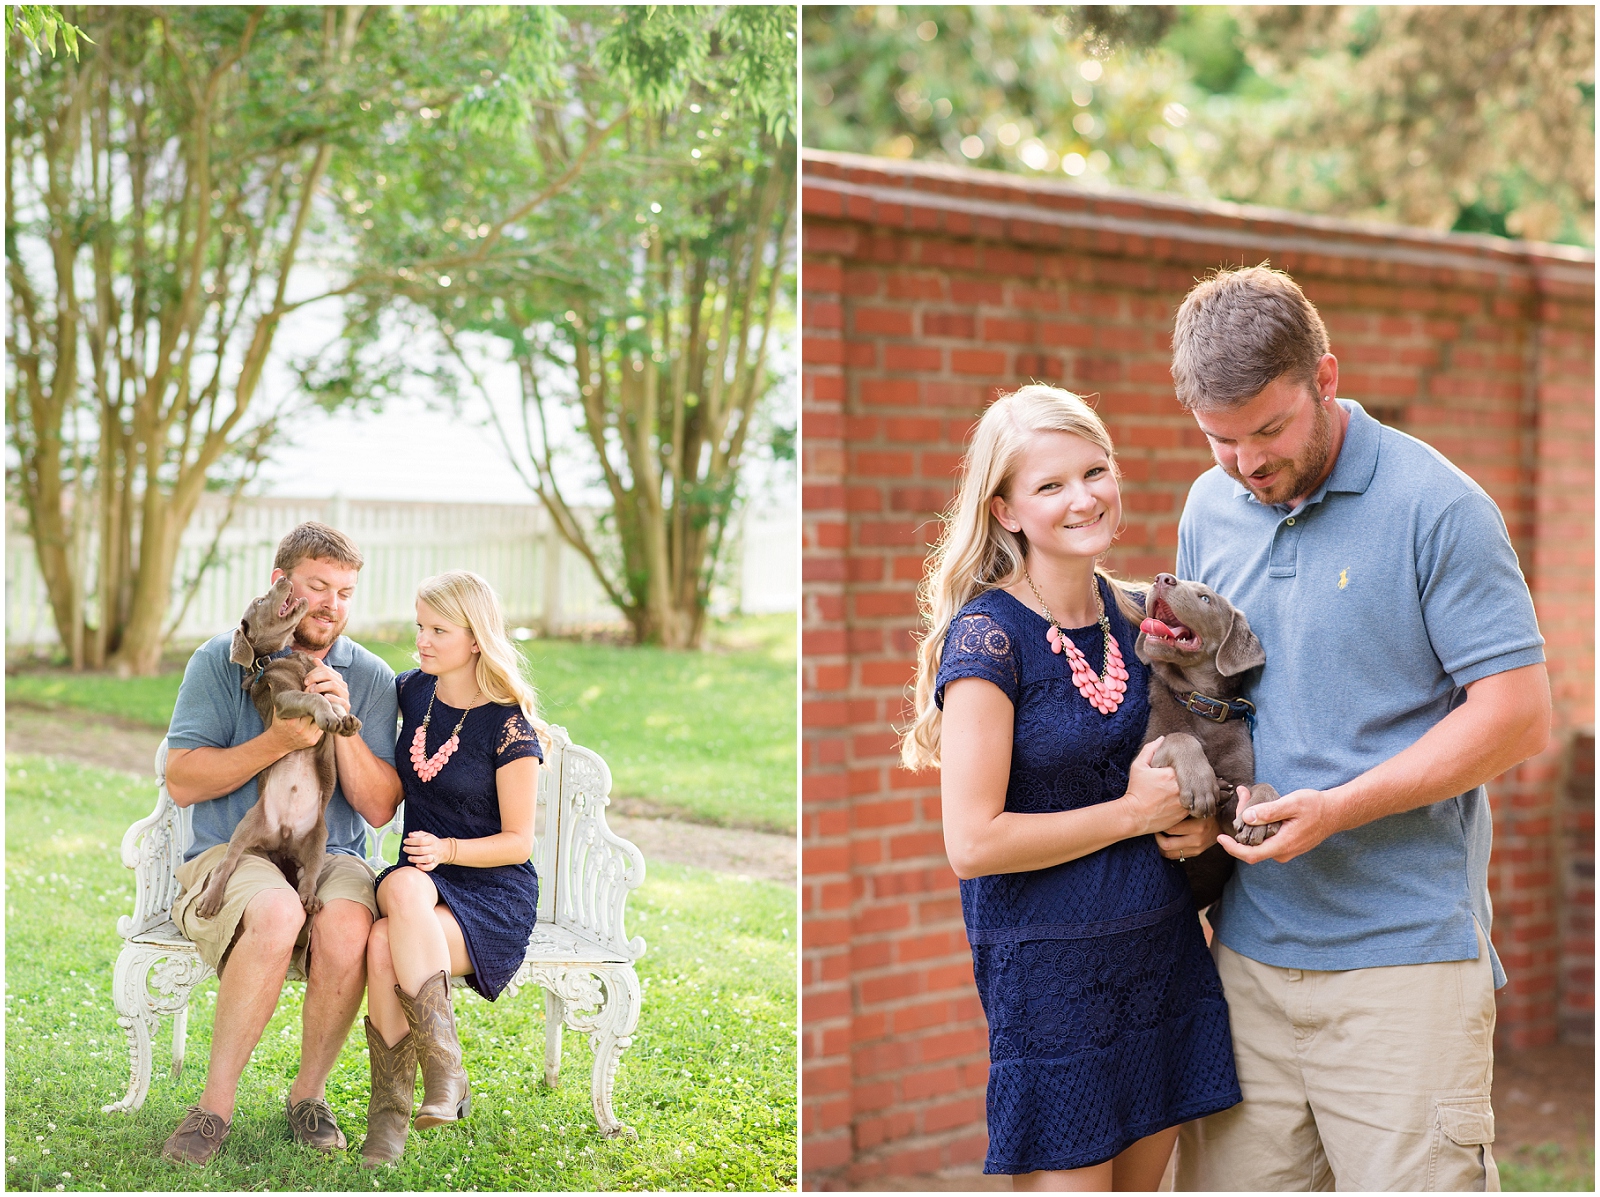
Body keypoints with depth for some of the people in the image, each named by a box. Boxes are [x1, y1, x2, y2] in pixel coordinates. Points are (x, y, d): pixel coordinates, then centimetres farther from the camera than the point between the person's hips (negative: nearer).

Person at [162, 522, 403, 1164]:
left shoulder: (372, 679, 7)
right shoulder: (222, 659, 2)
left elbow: (380, 807, 2)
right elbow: (182, 781, -6)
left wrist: (343, 724, -13)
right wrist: (279, 741, -18)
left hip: (332, 860, 2)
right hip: (229, 854, -2)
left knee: (347, 931, -33)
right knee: (276, 913, -37)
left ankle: (309, 1093, -9)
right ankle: (215, 1105, -23)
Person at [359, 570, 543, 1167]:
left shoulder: (509, 726, -9)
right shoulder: (413, 690, 7)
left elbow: (518, 842, -6)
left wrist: (447, 849, -22)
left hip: (493, 897, -5)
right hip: (421, 879, 5)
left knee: (385, 944, -34)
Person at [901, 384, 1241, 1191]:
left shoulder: (1131, 614, 5)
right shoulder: (987, 634, -14)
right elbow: (973, 842, -19)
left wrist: (1195, 817, -1)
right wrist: (1136, 812, -12)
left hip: (1163, 945, 7)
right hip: (1048, 965, -6)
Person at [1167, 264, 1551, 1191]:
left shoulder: (1436, 507, -8)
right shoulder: (1209, 510, 10)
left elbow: (1519, 716, -10)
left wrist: (1340, 810, -17)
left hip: (1405, 951, -5)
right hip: (1248, 945, 5)